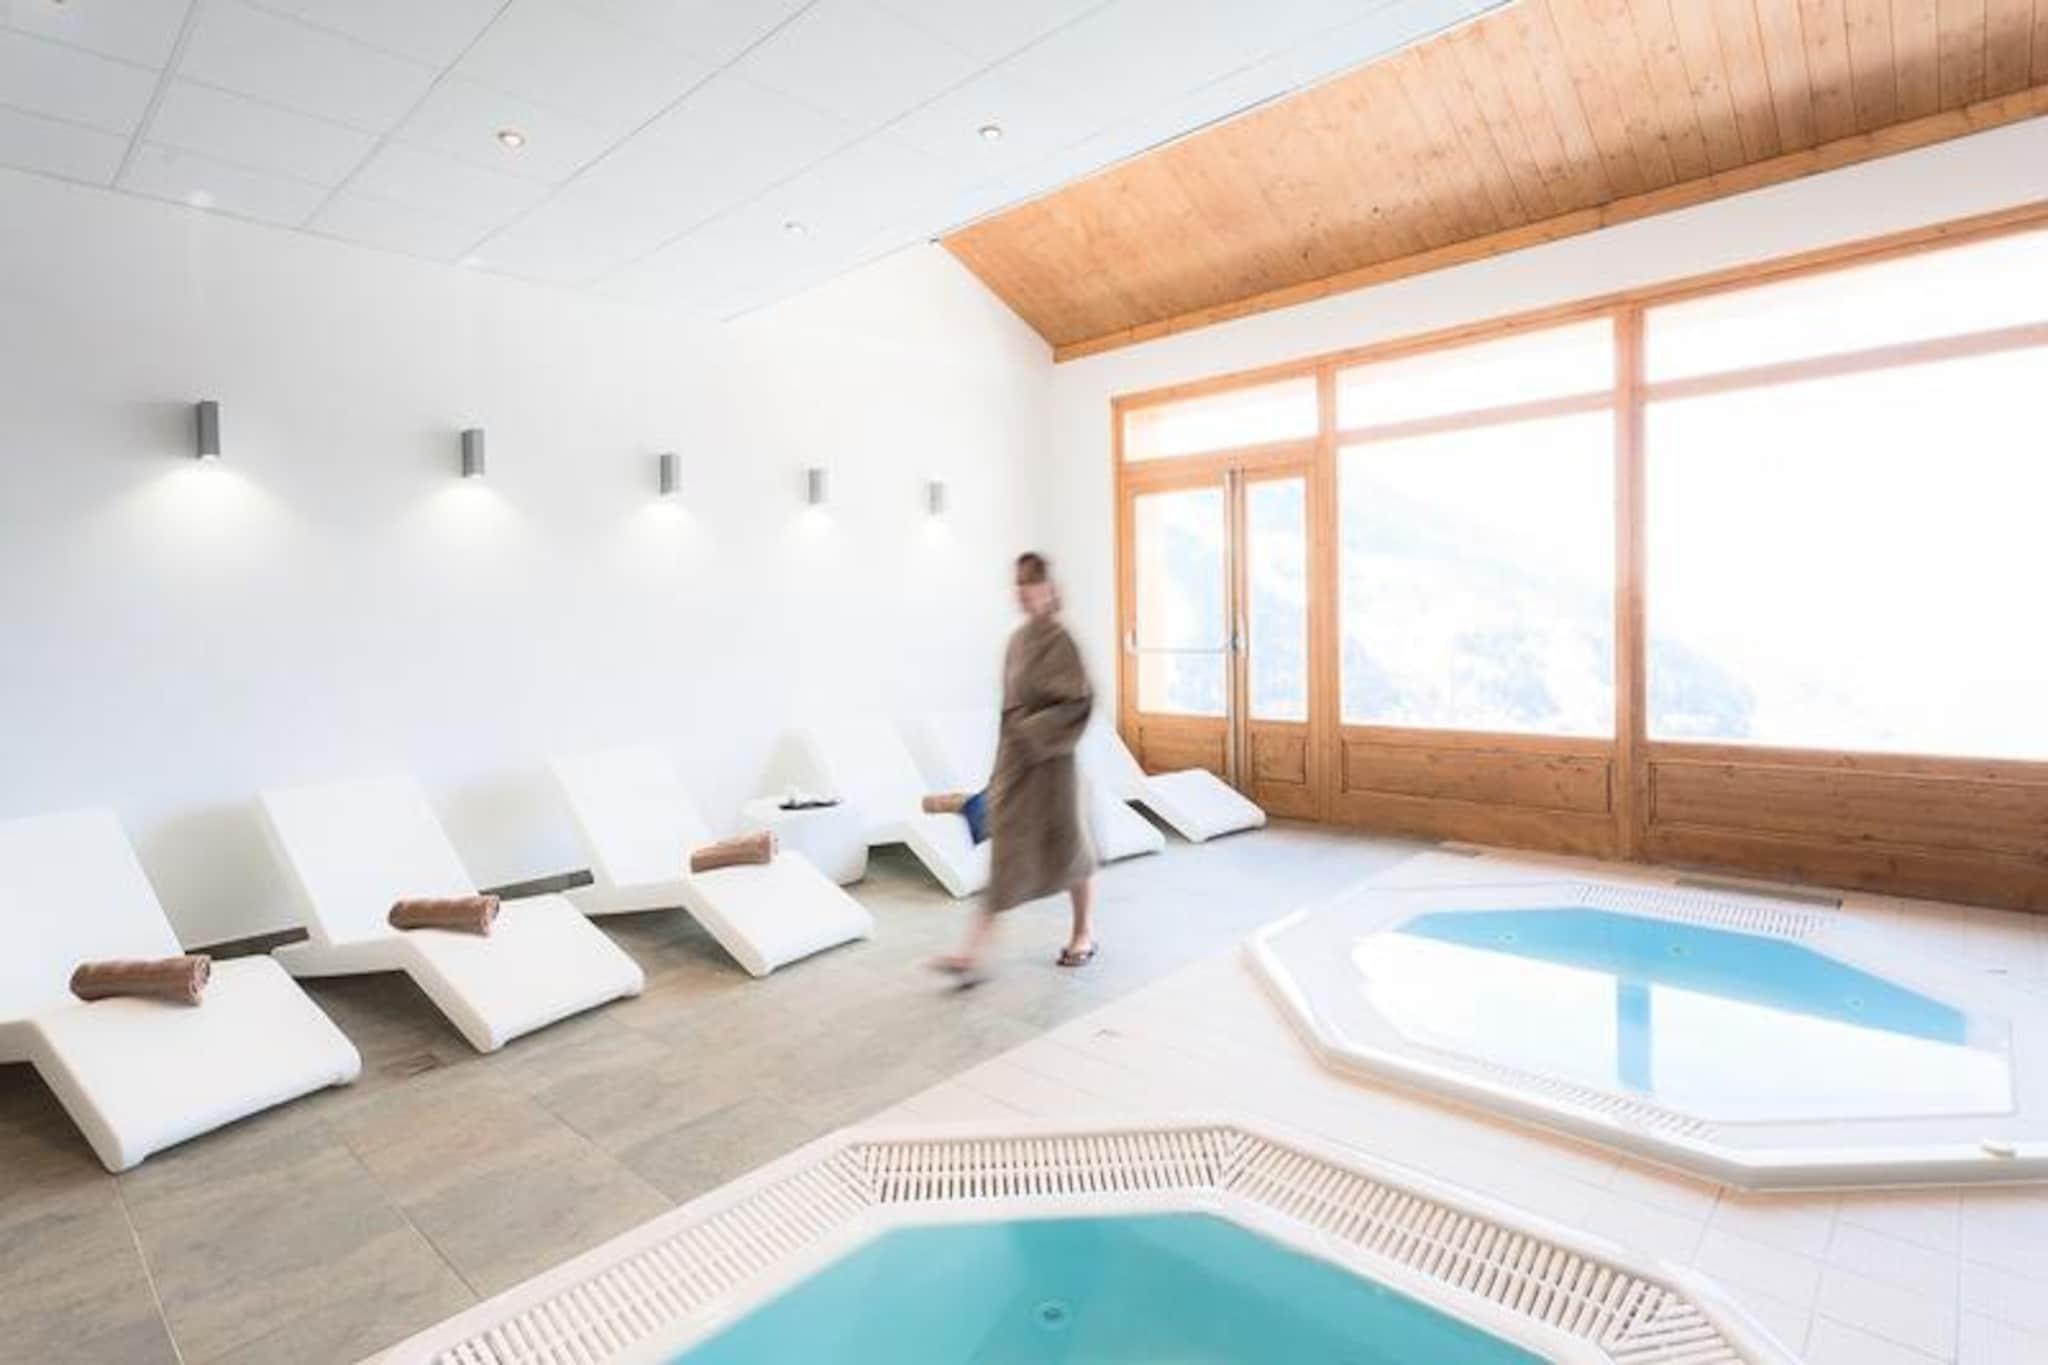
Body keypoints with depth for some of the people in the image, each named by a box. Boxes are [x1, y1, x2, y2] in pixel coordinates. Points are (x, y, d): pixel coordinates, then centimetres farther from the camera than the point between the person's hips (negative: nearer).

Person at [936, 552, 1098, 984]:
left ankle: (1084, 933, 30)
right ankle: (975, 953, 7)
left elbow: (1081, 699, -19)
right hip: (1014, 759, 7)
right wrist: (1010, 752, 18)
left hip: (1047, 762, -7)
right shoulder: (1019, 639, 11)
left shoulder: (1058, 639, -12)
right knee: (1006, 852, 5)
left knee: (1065, 845, 8)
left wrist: (1035, 731, -21)